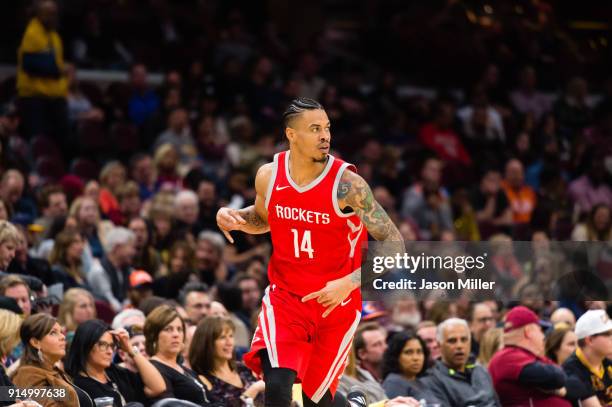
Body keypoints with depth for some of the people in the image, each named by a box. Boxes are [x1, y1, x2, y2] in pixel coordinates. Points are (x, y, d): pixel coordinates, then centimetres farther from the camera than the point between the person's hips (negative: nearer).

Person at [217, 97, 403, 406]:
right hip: (285, 297, 2)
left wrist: (349, 283, -26)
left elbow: (393, 244, -16)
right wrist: (232, 216, -4)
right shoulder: (269, 175, -5)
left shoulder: (346, 183, -18)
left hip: (336, 304, -2)